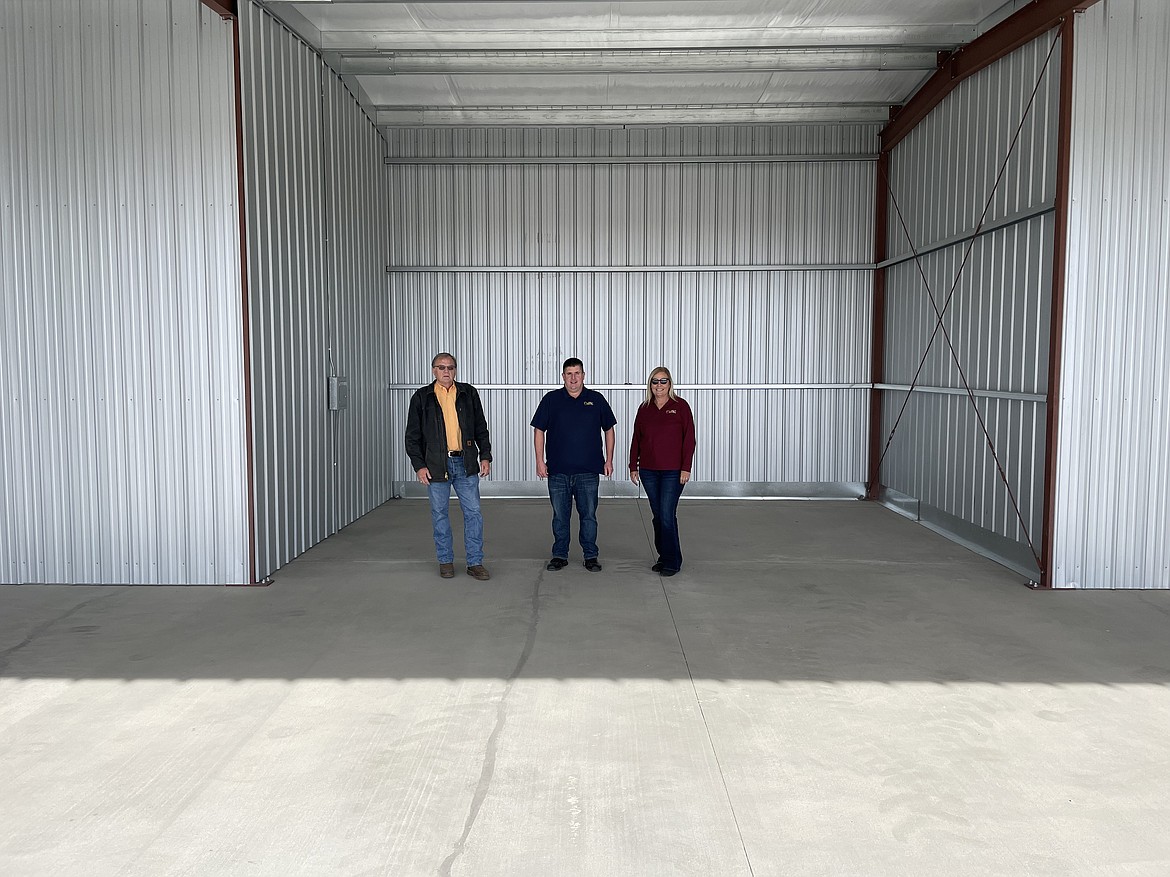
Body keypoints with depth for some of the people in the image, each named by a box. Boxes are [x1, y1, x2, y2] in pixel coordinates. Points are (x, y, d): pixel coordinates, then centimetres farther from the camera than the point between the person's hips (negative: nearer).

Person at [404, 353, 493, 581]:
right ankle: (445, 560, 22)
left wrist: (485, 456, 4)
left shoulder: (468, 393, 6)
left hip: (465, 463, 1)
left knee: (473, 513, 0)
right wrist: (418, 465, -5)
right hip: (436, 465, -1)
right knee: (440, 513, 8)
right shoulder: (421, 397, 1)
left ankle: (475, 562, 9)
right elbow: (412, 436, 2)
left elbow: (481, 428, 11)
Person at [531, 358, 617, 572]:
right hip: (558, 470, 0)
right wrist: (540, 461, -2)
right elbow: (539, 430, 5)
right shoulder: (551, 400, 3)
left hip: (588, 470, 0)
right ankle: (560, 555, 19)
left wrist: (609, 460, 7)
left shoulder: (596, 400, 5)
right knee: (560, 516, 8)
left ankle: (591, 556, 15)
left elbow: (608, 429, 12)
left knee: (589, 515, 5)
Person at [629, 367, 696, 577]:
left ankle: (672, 561, 3)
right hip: (648, 471, 4)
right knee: (658, 515, 10)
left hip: (673, 471, -4)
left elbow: (689, 438, -5)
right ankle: (663, 557, 21)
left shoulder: (680, 406, -3)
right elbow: (636, 439, 13)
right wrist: (633, 466, 9)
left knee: (667, 515, -8)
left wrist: (686, 468, -10)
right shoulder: (644, 408, 9)